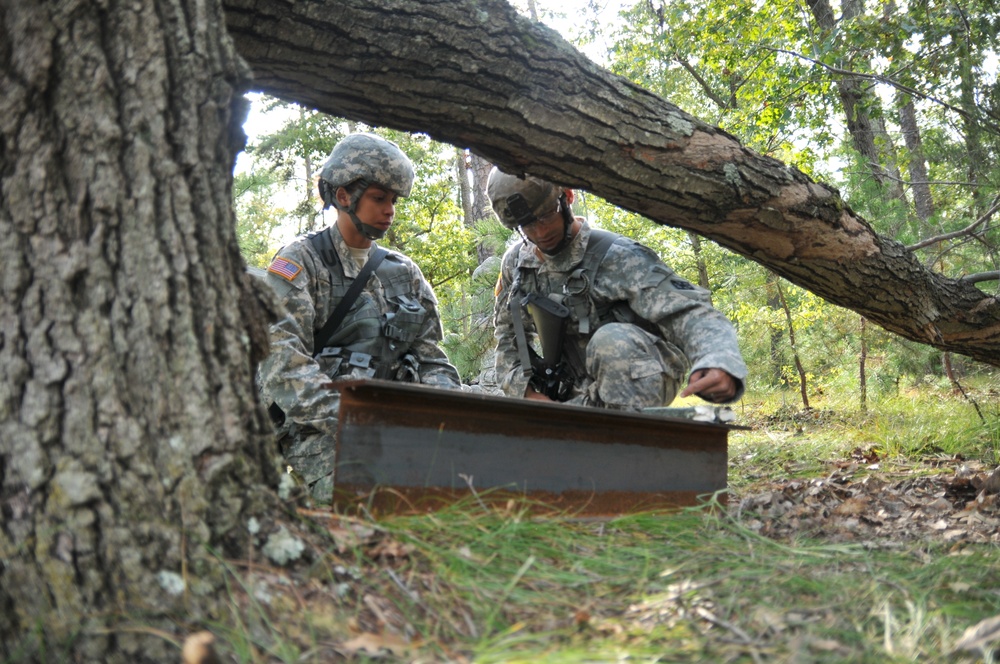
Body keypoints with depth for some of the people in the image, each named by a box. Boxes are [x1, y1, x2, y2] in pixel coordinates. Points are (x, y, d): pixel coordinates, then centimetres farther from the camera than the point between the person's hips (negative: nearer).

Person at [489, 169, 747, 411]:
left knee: (612, 340, -36)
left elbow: (690, 312, -30)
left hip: (643, 379, -6)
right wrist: (526, 391, -6)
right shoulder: (515, 263, -1)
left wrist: (720, 362, -52)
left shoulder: (617, 257, -20)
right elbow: (508, 337, 11)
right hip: (581, 393, 6)